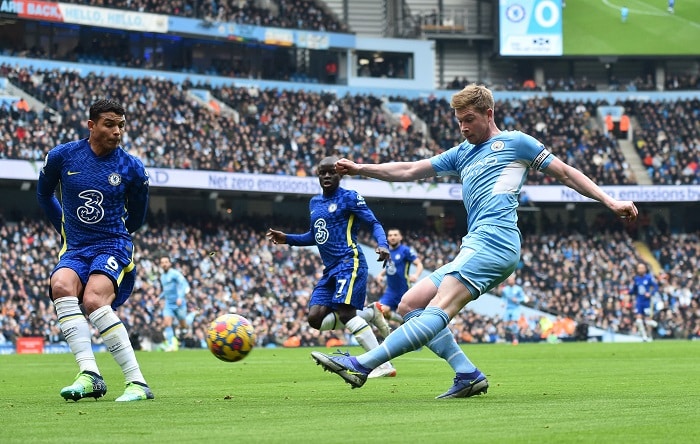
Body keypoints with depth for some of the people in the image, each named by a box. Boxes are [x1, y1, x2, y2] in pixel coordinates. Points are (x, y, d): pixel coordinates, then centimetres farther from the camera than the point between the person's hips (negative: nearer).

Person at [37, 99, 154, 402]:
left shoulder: (131, 168, -1)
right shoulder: (61, 157, 2)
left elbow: (136, 218, 15)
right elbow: (44, 194, 22)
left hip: (113, 249, -2)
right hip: (74, 251, 2)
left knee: (94, 299, -31)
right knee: (61, 285, -32)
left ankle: (137, 382, -31)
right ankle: (89, 375, -39)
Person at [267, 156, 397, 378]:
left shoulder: (349, 198, -2)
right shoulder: (314, 203, 19)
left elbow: (374, 223, -4)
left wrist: (382, 245, -23)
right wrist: (286, 239, 17)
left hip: (350, 262, -8)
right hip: (330, 268, 8)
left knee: (344, 312, -23)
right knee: (315, 318, -5)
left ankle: (384, 365, -21)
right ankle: (370, 314, 11)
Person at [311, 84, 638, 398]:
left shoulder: (514, 142, 9)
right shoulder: (462, 154, 28)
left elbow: (566, 173, 11)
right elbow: (408, 171, 27)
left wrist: (610, 202, 3)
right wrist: (361, 169, 17)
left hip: (494, 240, -9)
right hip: (475, 247, 9)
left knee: (438, 310, -21)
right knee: (410, 305, 1)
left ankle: (361, 365, -35)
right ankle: (468, 375, -8)